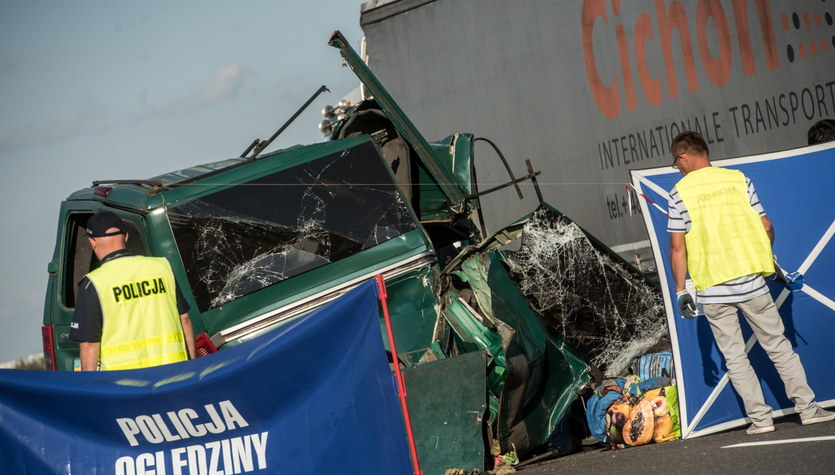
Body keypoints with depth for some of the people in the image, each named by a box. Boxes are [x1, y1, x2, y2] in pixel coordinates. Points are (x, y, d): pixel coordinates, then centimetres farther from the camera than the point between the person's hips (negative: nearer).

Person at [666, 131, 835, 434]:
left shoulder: (680, 192, -4)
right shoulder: (738, 179, 3)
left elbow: (678, 246, -7)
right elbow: (765, 225, 3)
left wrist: (681, 289, -1)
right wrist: (765, 257, 21)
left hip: (711, 289, -2)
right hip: (750, 281, 2)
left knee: (734, 357, 8)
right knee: (778, 346, 10)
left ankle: (760, 418, 6)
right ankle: (808, 408, 9)